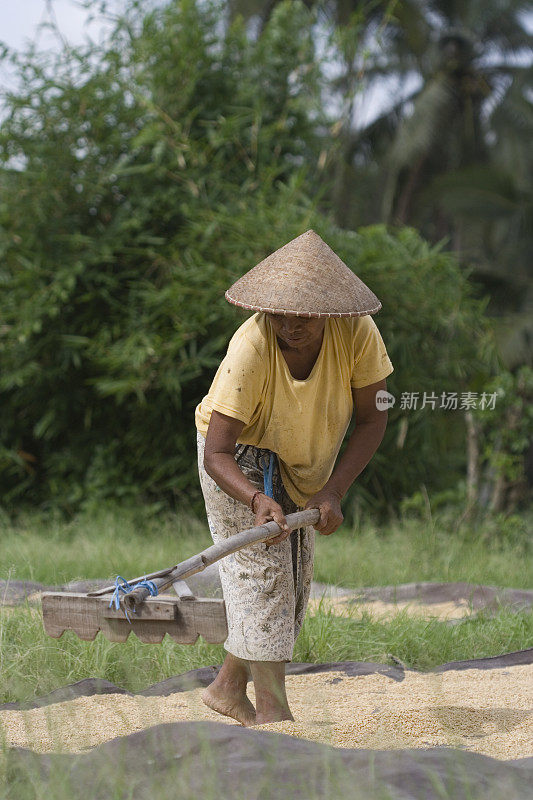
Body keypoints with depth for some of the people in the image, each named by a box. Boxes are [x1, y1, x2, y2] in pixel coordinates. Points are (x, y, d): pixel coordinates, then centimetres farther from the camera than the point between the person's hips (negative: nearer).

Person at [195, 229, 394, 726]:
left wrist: (333, 492, -28)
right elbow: (216, 453, -37)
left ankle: (228, 686, 25)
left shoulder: (357, 332, -28)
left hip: (301, 461, 5)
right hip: (239, 457, -5)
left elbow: (372, 419, -17)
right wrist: (258, 500, -54)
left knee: (292, 579, 10)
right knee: (261, 570, -14)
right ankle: (272, 709, -12)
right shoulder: (251, 348, -37)